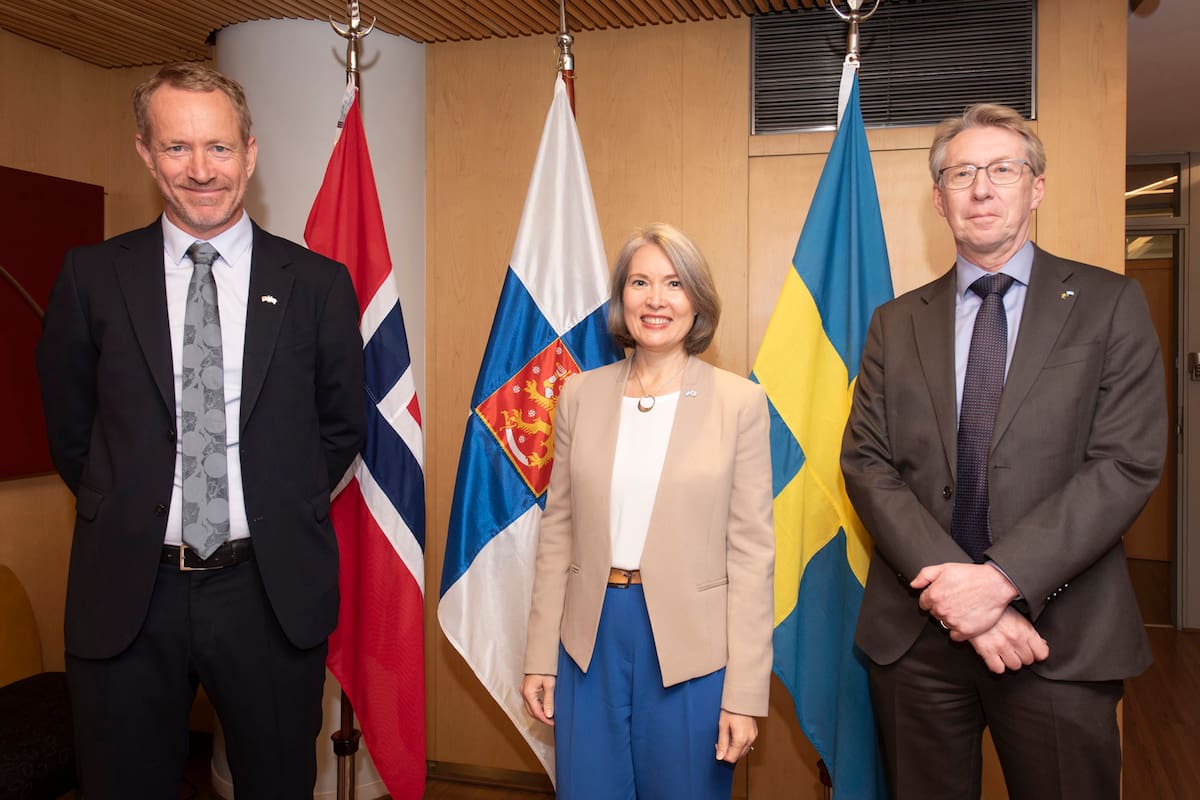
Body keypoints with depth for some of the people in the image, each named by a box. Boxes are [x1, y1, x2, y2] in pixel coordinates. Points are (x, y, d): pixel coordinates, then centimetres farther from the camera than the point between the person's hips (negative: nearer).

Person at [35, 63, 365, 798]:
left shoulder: (318, 283, -2)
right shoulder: (92, 279, 0)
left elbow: (343, 424, 7)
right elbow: (70, 430, 10)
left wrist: (280, 514, 4)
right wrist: (129, 515, 6)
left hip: (275, 593, 0)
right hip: (126, 596, 1)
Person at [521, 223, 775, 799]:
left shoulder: (740, 402, -6)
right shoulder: (581, 395, 2)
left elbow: (752, 551, -6)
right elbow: (557, 531, 5)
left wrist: (745, 693, -8)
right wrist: (539, 657, 5)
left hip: (691, 647, -2)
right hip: (591, 642, 3)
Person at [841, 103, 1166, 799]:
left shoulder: (1110, 304, 2)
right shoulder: (896, 323, 8)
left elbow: (1128, 464, -8)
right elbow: (867, 464, 0)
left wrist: (1002, 578, -17)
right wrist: (953, 586, -14)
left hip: (1062, 637, -1)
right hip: (915, 634, 2)